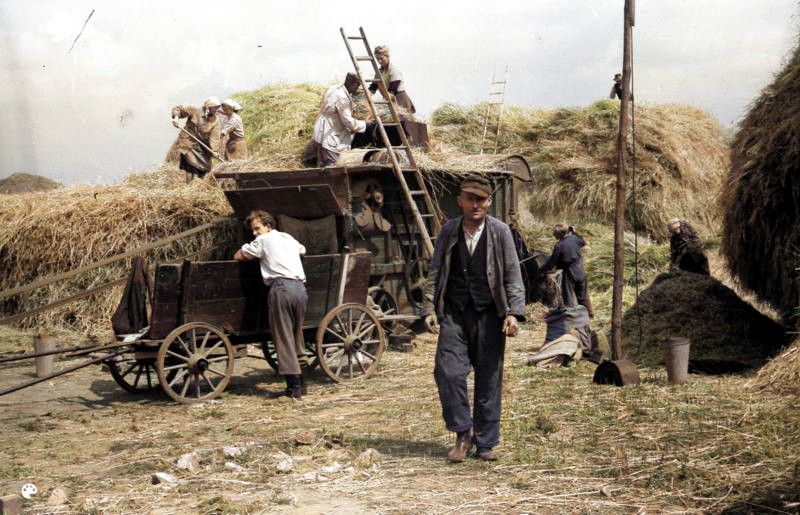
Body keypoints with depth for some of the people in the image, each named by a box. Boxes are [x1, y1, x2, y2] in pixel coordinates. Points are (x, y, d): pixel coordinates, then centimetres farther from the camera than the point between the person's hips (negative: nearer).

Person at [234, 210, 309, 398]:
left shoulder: (263, 241, 7)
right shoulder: (289, 238, 27)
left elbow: (238, 256, 11)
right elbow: (302, 250, 48)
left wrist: (254, 256, 28)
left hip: (281, 287, -6)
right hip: (300, 287, 6)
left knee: (283, 339, -3)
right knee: (297, 336, 14)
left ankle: (294, 386, -7)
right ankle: (300, 382, 13)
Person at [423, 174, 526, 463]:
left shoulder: (500, 232, 1)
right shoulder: (449, 231, 7)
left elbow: (513, 276, 1)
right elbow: (435, 273, 10)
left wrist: (514, 313, -9)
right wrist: (429, 309, 1)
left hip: (489, 315, -1)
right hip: (454, 313, 1)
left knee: (489, 381, 4)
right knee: (448, 372, -11)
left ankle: (485, 443, 16)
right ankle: (463, 434, 8)